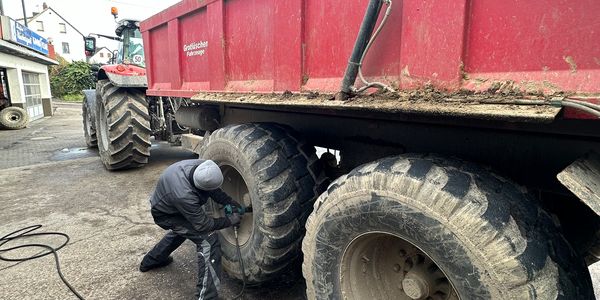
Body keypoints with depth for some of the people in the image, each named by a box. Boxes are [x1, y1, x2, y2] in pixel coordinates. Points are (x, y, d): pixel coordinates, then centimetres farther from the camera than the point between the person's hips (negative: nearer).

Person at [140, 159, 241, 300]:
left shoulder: (201, 166, -25)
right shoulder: (184, 195, -43)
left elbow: (215, 191, -3)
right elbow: (202, 225, -27)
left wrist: (231, 202, -10)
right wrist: (229, 221, -19)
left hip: (166, 203, 8)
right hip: (165, 214, -8)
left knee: (184, 228, 35)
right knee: (208, 240, -17)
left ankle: (151, 261, 54)